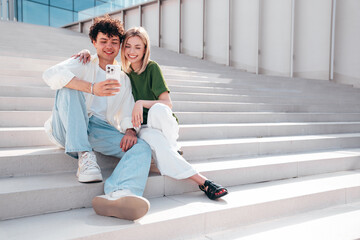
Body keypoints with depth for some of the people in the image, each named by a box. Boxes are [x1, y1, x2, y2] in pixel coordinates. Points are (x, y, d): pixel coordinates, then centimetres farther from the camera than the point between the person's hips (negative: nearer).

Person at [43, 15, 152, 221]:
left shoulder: (124, 79, 20)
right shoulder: (84, 65, 8)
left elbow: (128, 112, 11)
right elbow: (51, 75, -14)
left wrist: (131, 130, -14)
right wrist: (93, 88, -28)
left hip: (100, 131, 2)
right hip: (68, 130, -2)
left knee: (142, 147, -23)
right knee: (69, 86, -25)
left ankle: (119, 193, -58)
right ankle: (84, 157, -33)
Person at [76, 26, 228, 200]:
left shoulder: (152, 68, -4)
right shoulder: (123, 73, 10)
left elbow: (168, 104, -12)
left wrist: (141, 103, -27)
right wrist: (87, 53, 1)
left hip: (165, 125, -2)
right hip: (142, 128, 2)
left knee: (157, 109, -39)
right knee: (153, 139, -37)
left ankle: (173, 150, -15)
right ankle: (203, 182, -33)